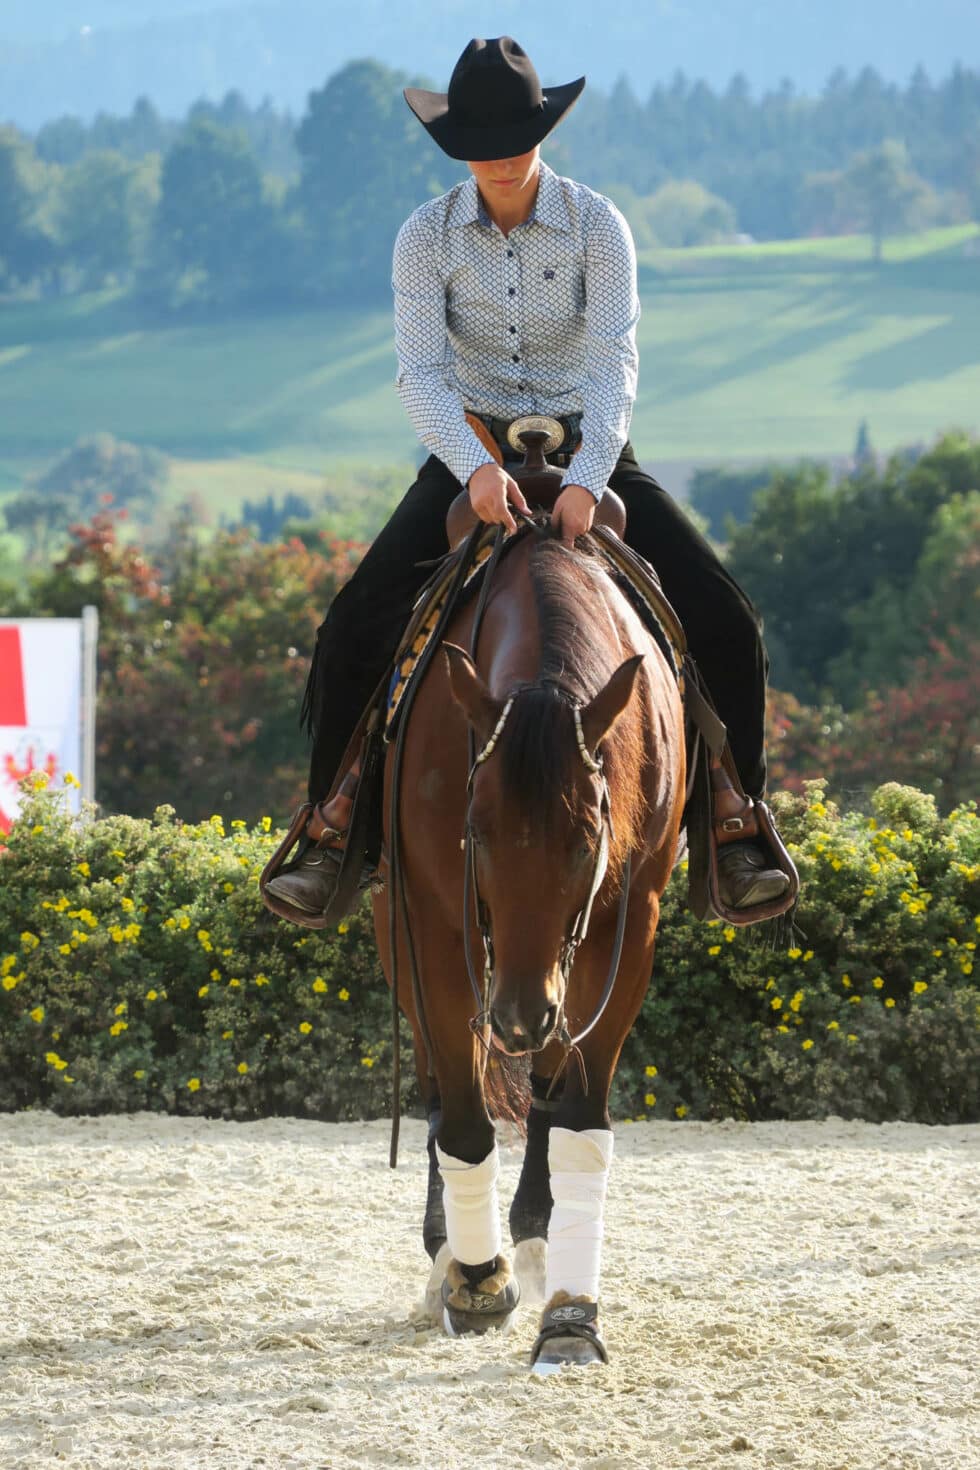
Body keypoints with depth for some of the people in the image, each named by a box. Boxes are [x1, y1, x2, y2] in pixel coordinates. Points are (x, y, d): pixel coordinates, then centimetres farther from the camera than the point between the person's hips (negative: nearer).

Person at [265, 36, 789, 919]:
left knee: (725, 622, -16)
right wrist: (476, 468, -36)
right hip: (473, 455, 0)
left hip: (588, 450, 0)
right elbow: (421, 372, -17)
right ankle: (331, 828, -7)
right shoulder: (427, 238, -9)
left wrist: (588, 482, -36)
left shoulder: (597, 226, -11)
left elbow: (616, 360, -19)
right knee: (357, 624, -20)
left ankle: (737, 825, -1)